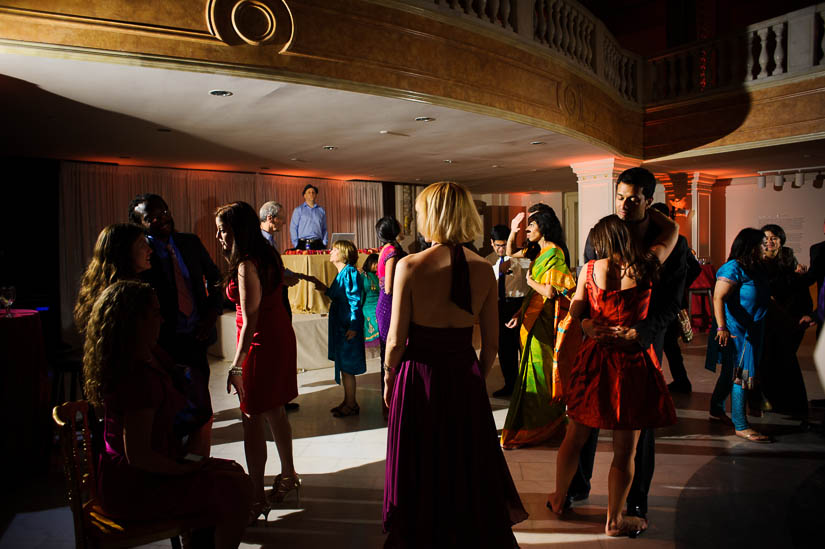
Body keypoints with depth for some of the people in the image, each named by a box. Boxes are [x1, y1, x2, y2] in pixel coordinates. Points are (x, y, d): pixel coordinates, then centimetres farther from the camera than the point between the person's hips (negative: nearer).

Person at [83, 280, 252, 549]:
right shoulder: (139, 378, -28)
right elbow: (137, 454, -27)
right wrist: (184, 469, -15)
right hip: (133, 489, -11)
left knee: (235, 474, 10)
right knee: (237, 490, -15)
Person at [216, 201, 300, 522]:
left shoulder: (247, 267, -20)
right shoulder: (268, 255, 6)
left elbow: (250, 320, -24)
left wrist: (236, 366, -24)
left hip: (261, 345, -10)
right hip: (281, 338, 10)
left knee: (252, 420, -1)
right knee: (275, 412, 20)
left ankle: (257, 500, 8)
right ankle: (288, 476, 35)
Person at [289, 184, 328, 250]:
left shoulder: (321, 211, 14)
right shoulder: (298, 210, 7)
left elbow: (324, 229, 13)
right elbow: (293, 228, 3)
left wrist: (324, 244, 2)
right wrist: (296, 245, -5)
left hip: (318, 244, 2)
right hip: (303, 244, -2)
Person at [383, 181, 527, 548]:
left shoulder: (409, 266, -16)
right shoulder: (483, 270, -5)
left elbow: (396, 341, -12)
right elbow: (491, 343, 0)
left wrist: (389, 380, 4)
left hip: (419, 379, -3)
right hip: (466, 378, 3)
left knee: (421, 473, 15)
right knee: (469, 466, 21)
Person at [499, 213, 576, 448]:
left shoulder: (553, 255, -13)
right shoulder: (542, 254, 16)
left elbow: (550, 292, -24)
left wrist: (530, 281, -7)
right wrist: (521, 314, 11)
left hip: (543, 323, -9)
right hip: (533, 320, 9)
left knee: (538, 373, -3)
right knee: (534, 371, 14)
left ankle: (533, 429, 6)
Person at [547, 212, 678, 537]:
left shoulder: (590, 269, -2)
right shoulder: (645, 265, -4)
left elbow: (574, 315, 6)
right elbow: (672, 230, 14)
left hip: (594, 358, 2)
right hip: (633, 363, -2)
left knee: (575, 437, 17)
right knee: (625, 450, 10)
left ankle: (559, 499, 35)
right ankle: (614, 520, 23)